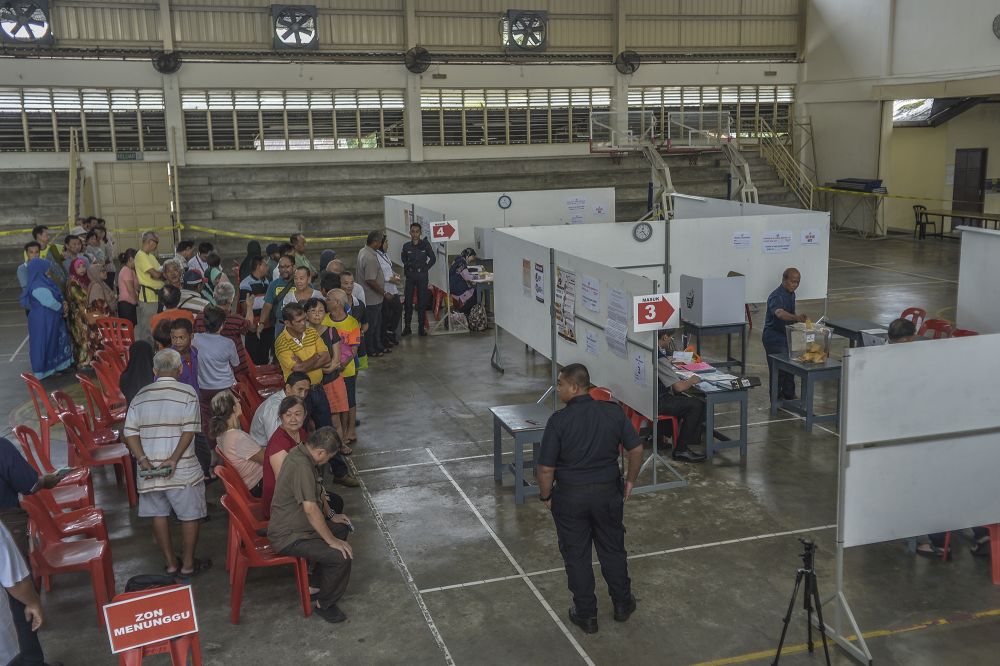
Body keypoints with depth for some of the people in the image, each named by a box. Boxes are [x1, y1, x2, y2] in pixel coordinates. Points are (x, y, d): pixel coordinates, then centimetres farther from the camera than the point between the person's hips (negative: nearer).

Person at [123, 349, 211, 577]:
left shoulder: (141, 395, 6)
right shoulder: (187, 393, -6)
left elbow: (130, 432, -1)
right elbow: (189, 431, -16)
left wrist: (143, 460, -6)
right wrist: (174, 459, -17)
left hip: (149, 467, 4)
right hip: (182, 469, -4)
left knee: (159, 514, 17)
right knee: (190, 515, 10)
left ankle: (170, 562, 25)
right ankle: (188, 563, 17)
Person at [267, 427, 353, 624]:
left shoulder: (302, 452, 2)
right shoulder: (301, 465, -30)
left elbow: (318, 490, 19)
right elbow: (310, 508, -33)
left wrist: (331, 515, 18)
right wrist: (332, 541, -24)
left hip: (299, 524, 11)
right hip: (288, 537, -10)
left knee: (342, 527, 23)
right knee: (341, 557, -20)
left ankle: (319, 579, 34)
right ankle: (324, 604, 3)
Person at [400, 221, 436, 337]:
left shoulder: (425, 244, -3)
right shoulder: (406, 246, 1)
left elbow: (433, 258, 6)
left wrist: (426, 268, 2)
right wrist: (408, 267, 9)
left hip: (422, 276, -1)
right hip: (410, 276, 1)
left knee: (422, 302, 1)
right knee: (408, 301, 0)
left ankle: (421, 327, 8)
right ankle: (407, 327, 8)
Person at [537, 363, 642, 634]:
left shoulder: (559, 420, -19)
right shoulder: (613, 412, -8)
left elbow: (546, 469, -17)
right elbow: (636, 449, -2)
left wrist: (545, 496, 1)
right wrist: (631, 481, 13)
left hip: (570, 496, -3)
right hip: (608, 492, 3)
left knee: (576, 555, 12)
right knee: (612, 549, 21)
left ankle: (586, 615, 23)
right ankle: (622, 604, 34)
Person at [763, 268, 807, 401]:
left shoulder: (791, 295, 7)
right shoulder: (776, 296, -23)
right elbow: (779, 313, -44)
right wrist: (796, 318, -58)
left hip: (787, 336, 9)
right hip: (774, 338, -9)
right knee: (777, 369, -4)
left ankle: (789, 395, 29)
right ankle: (777, 399, 6)